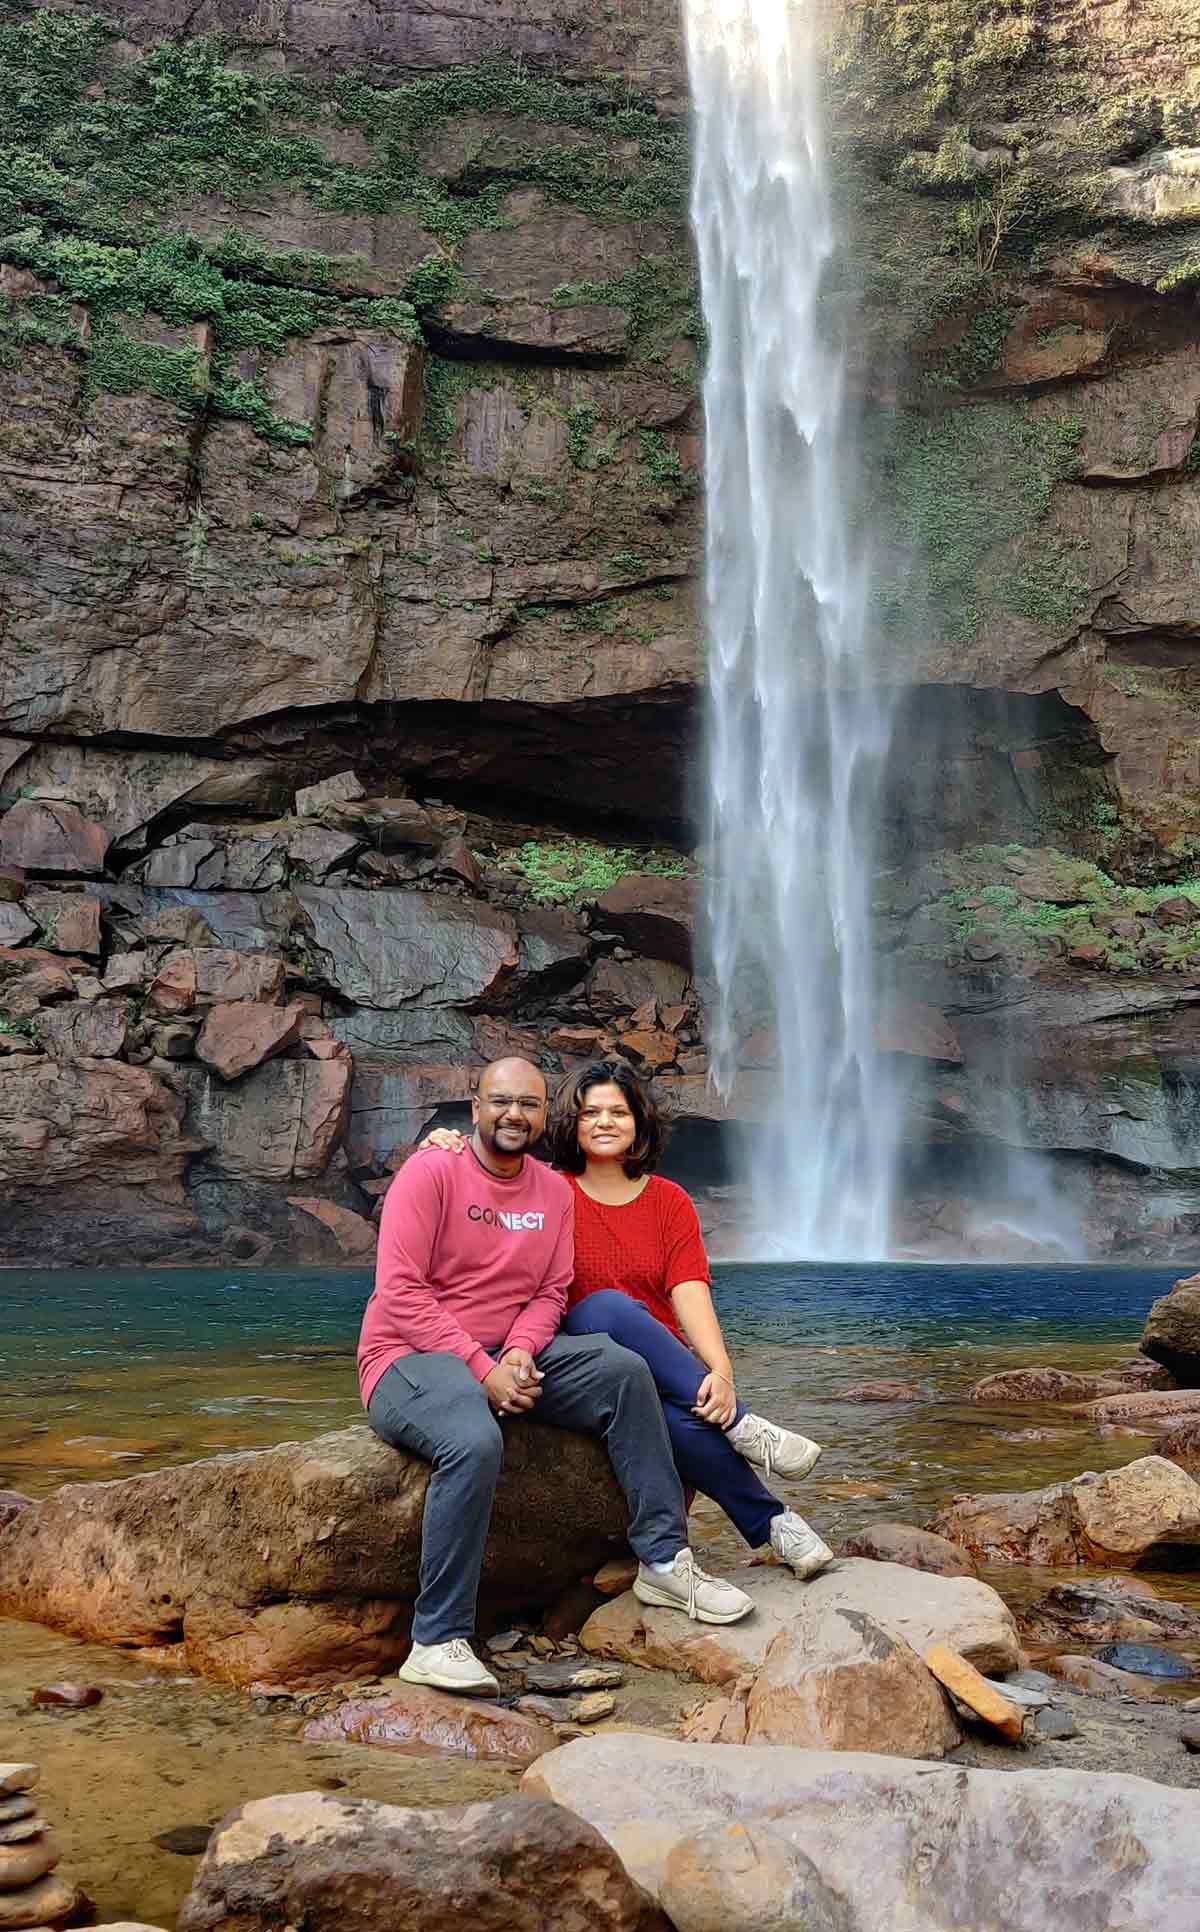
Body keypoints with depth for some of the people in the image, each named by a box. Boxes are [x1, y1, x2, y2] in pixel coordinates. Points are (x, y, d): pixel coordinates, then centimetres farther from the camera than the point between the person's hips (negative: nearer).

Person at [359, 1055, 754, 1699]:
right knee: (476, 1441, -37)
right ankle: (436, 1643, -27)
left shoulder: (554, 1192, 10)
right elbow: (400, 1293, -15)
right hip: (408, 1357, -6)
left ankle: (664, 1559, -6)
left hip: (506, 1357, 6)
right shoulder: (431, 1173, -9)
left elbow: (550, 1293, 8)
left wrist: (518, 1352, -15)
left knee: (623, 1369, -13)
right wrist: (481, 1368, -21)